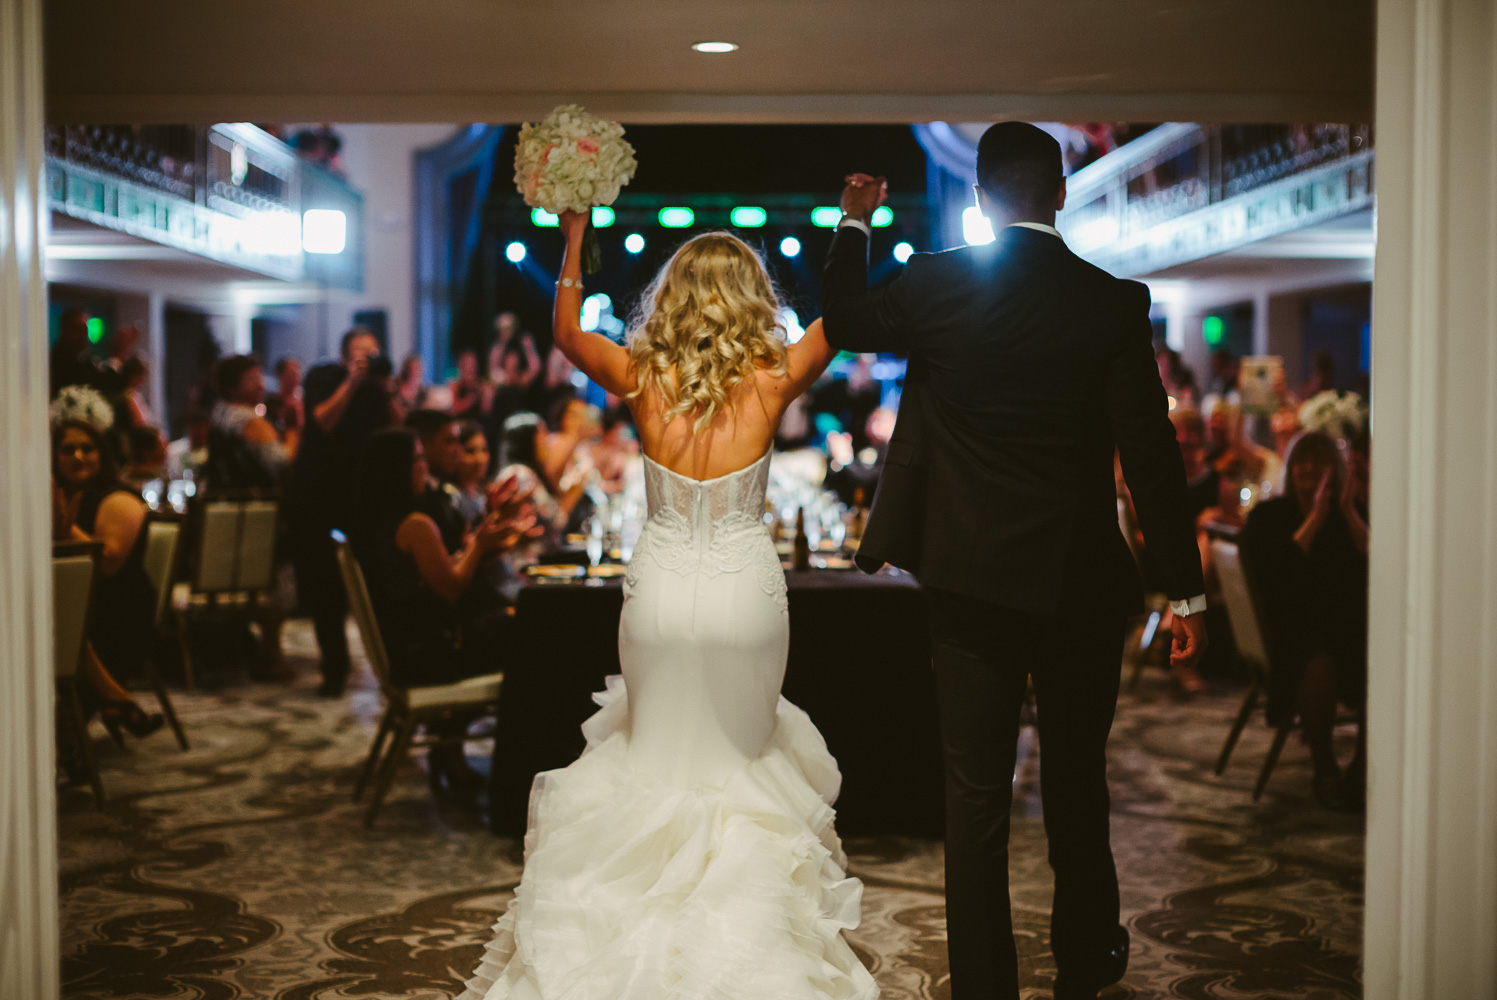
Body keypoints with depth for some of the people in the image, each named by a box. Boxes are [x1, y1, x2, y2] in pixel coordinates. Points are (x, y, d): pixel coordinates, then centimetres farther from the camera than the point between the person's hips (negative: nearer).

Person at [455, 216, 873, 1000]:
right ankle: (741, 930, 22)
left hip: (660, 589, 1)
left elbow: (566, 331, 11)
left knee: (654, 752, 19)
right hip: (745, 591, -1)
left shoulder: (642, 379, -9)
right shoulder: (771, 382, -11)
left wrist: (574, 237, 15)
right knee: (742, 754, 17)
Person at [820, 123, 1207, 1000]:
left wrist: (855, 224, 31)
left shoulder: (935, 286, -6)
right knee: (1077, 784, 18)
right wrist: (1186, 590, -2)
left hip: (973, 579, 0)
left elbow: (845, 321, 15)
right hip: (1082, 582, 0)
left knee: (976, 792, 7)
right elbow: (1151, 456, -9)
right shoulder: (1113, 302, -8)